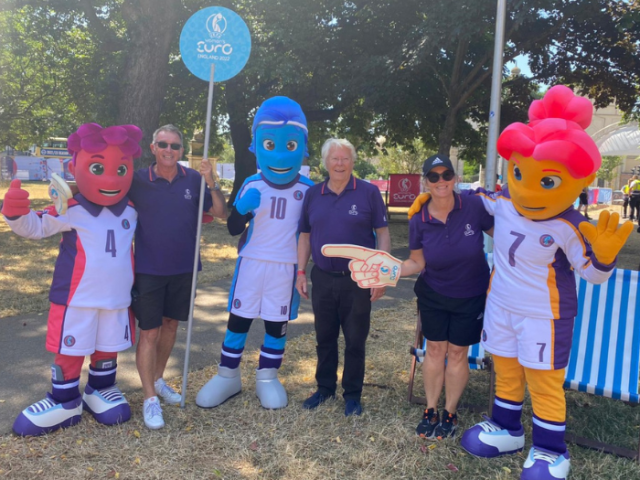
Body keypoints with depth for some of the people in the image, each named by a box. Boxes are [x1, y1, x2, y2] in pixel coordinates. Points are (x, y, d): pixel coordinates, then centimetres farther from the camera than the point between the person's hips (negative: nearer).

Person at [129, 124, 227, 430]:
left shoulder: (194, 179, -4)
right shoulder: (138, 180, -10)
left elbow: (222, 213, -5)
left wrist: (212, 183, -17)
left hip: (184, 269, 3)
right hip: (148, 270, -3)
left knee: (170, 325, 17)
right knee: (150, 332, 1)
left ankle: (157, 380, 37)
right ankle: (150, 398, 13)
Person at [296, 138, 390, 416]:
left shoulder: (369, 192, -5)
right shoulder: (313, 194, 5)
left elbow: (382, 234, -4)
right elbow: (305, 236, 10)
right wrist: (301, 272, 4)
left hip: (358, 280, -3)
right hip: (323, 279, 3)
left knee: (355, 341, 8)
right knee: (324, 338, 15)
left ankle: (353, 394, 24)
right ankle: (325, 388, 32)